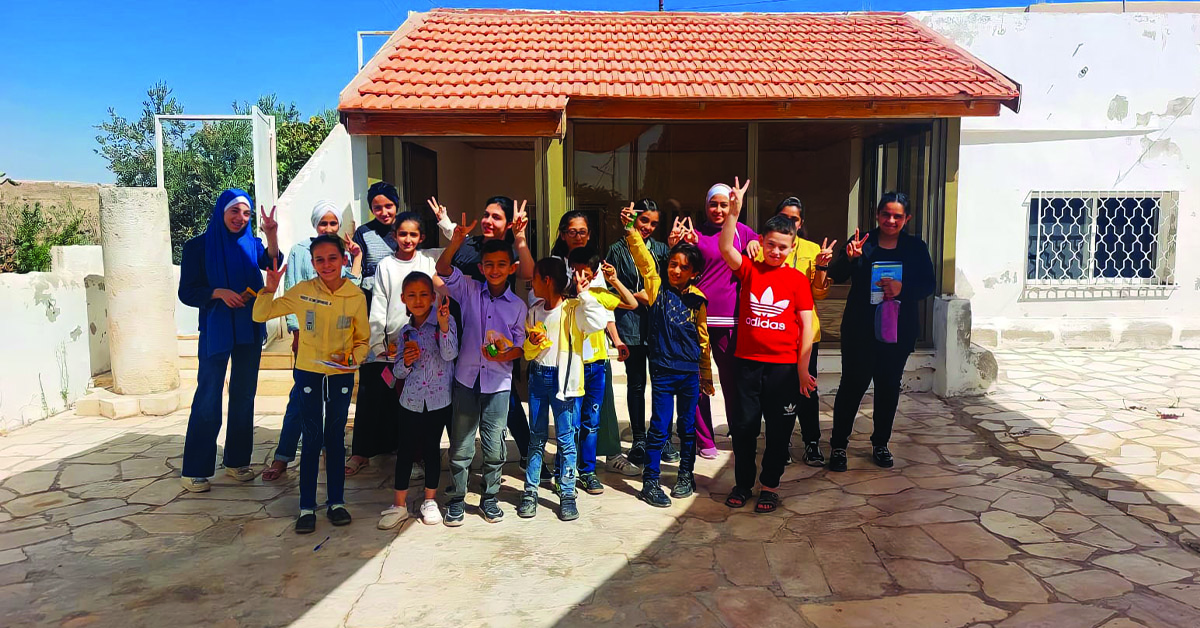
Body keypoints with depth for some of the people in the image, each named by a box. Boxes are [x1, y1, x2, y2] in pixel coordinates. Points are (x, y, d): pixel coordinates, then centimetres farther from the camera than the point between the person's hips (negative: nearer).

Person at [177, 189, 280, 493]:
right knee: (208, 398, -4)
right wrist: (220, 292, -21)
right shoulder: (199, 246, -2)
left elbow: (272, 263, -18)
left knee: (244, 396, 9)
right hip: (215, 331, -3)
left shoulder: (251, 244, 4)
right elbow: (187, 292, -5)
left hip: (249, 330, 4)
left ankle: (237, 461, 20)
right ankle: (194, 470, 3)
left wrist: (273, 237, -36)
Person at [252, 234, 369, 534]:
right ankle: (307, 507, 14)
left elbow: (363, 340, 4)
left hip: (341, 375, 1)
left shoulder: (357, 296, -7)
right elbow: (260, 315, -4)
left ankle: (336, 502, 23)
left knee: (335, 438, 11)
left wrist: (352, 358, -15)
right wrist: (270, 289, -20)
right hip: (308, 373, -1)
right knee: (312, 440, 3)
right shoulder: (302, 291, -8)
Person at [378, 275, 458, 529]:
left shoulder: (444, 322, -7)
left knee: (431, 449, 8)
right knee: (405, 450, 6)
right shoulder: (405, 332, 5)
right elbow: (399, 372, 10)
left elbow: (450, 354, -23)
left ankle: (430, 501, 25)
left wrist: (443, 325, -37)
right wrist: (405, 362, -14)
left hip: (438, 400, -3)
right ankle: (399, 505, 18)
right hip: (411, 400, 3)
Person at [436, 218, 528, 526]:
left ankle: (490, 498, 23)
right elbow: (442, 268, -9)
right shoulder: (469, 290, 2)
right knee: (460, 445, 7)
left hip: (498, 382, 0)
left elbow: (521, 346, 5)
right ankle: (456, 499, 20)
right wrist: (457, 240, -24)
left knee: (494, 447, 6)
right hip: (466, 377, 0)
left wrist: (505, 353, -16)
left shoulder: (518, 305, 2)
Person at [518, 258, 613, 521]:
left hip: (564, 379, -5)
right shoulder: (534, 311, 8)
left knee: (566, 439, 1)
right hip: (538, 376, 5)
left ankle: (567, 495, 12)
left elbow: (599, 322, -30)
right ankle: (530, 492, 20)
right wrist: (532, 343, -6)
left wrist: (583, 294, -24)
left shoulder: (574, 309, -10)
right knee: (536, 437, 11)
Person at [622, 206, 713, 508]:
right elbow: (644, 259, -16)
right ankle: (649, 483, 11)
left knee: (688, 427, 13)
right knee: (659, 428, 0)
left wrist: (707, 376, 15)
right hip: (663, 370, -2)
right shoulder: (657, 288, -1)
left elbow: (703, 339, 11)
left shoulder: (698, 299, 4)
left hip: (690, 372, 3)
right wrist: (630, 229, -30)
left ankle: (686, 476, 30)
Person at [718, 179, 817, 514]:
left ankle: (770, 486, 25)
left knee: (779, 429, 8)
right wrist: (734, 212, -27)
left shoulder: (797, 279, -1)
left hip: (784, 365, -1)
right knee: (743, 426, 9)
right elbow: (725, 249, -16)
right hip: (748, 362, 1)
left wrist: (802, 367, -5)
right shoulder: (749, 269, 2)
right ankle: (743, 483, 26)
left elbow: (806, 326, -1)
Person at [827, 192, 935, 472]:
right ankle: (838, 446, 8)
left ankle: (880, 444, 27)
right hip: (860, 330, -2)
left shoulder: (916, 247, 5)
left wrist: (902, 288, -23)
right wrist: (849, 257, -27)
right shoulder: (862, 241, 0)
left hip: (898, 330, 2)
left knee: (889, 386, 12)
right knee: (852, 384, -2)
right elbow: (836, 276, -6)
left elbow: (928, 284, -3)